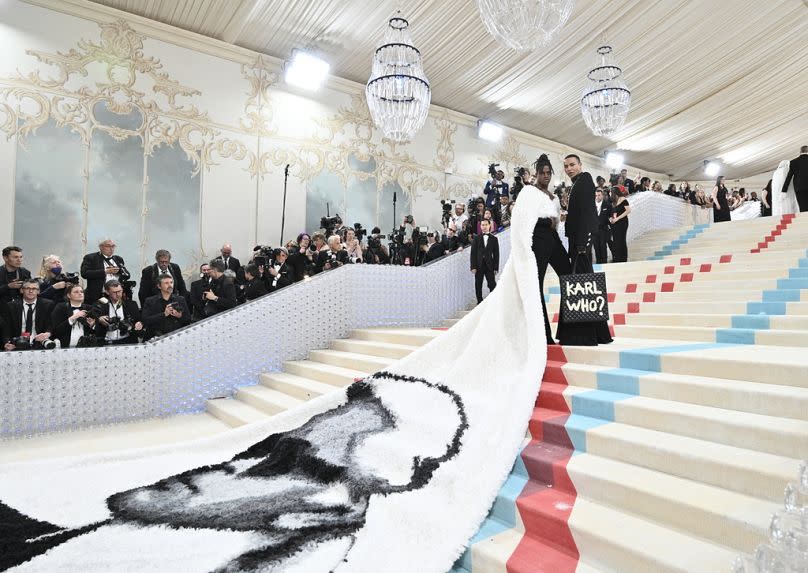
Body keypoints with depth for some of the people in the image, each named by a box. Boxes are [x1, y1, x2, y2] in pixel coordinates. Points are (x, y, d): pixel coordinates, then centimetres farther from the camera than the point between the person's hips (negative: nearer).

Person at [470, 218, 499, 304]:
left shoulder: (494, 239, 8)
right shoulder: (476, 238, 6)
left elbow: (496, 254, 6)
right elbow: (473, 253, 1)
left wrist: (496, 268, -1)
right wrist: (473, 267, -7)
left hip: (489, 266, 0)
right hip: (479, 266, 0)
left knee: (492, 285, -4)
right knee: (478, 286, 4)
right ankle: (480, 303, 14)